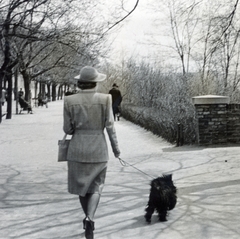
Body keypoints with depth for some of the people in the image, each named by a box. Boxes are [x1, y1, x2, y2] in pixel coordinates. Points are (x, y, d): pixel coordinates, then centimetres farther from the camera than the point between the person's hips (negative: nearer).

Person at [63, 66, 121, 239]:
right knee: (96, 186, 10)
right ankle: (90, 218, -15)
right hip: (98, 149, -1)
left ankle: (89, 218, 32)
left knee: (82, 185, 19)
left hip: (78, 148, 1)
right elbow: (110, 126, -8)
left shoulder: (70, 101, -6)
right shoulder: (104, 99, -8)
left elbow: (68, 129, -2)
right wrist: (116, 147, 3)